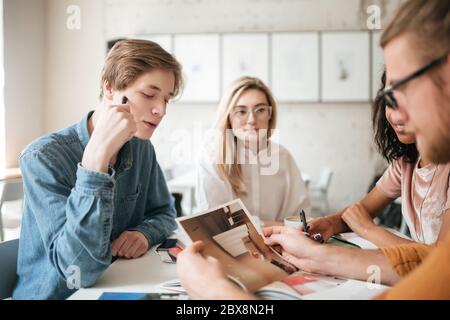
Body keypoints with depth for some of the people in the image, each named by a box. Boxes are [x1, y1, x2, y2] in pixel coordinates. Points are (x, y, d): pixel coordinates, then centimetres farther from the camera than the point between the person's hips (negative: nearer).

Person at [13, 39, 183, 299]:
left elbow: (164, 213, 10)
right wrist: (96, 156, -34)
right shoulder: (43, 157, -20)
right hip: (56, 295, -4)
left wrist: (144, 233, -12)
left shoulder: (142, 149, -1)